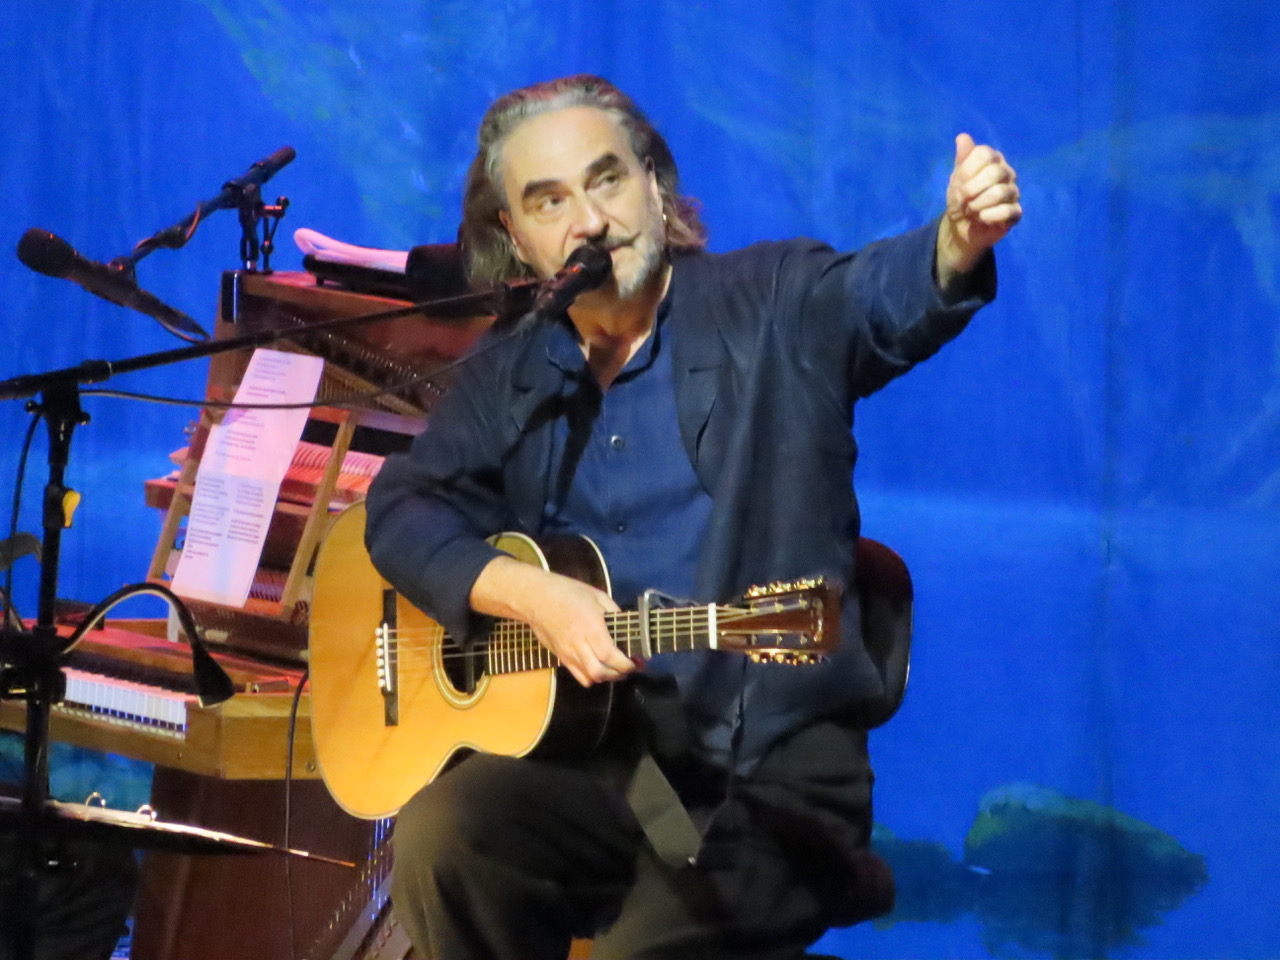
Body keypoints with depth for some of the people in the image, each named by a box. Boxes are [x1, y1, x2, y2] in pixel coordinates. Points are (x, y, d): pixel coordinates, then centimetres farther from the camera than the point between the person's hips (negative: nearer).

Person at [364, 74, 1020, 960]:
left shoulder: (775, 306, 0)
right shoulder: (511, 378, 12)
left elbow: (887, 294, -20)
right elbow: (402, 510, 6)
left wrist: (960, 242, -44)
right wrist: (528, 594, -13)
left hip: (770, 782, -4)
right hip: (583, 752, 4)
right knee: (438, 838, -24)